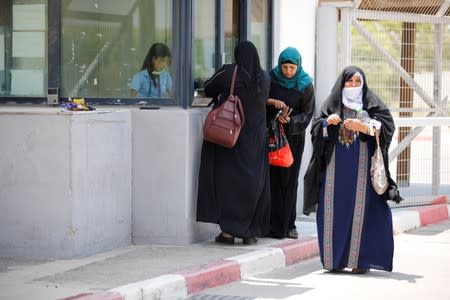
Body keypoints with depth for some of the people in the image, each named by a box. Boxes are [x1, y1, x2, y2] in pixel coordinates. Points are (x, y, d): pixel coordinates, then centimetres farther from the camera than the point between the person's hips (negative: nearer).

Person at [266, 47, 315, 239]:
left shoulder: (305, 85, -2)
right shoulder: (271, 79, 0)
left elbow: (307, 113, -5)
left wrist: (290, 120, -23)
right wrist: (271, 102, -17)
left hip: (294, 136, -1)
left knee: (289, 180, -1)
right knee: (273, 178, -4)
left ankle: (288, 224, 5)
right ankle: (274, 225, -3)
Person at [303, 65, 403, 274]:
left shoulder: (372, 104, 7)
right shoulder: (332, 105, 13)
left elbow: (387, 125, -4)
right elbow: (315, 128, 8)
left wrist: (363, 127, -18)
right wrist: (327, 122, -12)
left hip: (362, 165, -2)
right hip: (336, 166, 2)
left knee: (361, 210, -6)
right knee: (335, 210, -1)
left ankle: (360, 259, -5)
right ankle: (335, 258, 3)